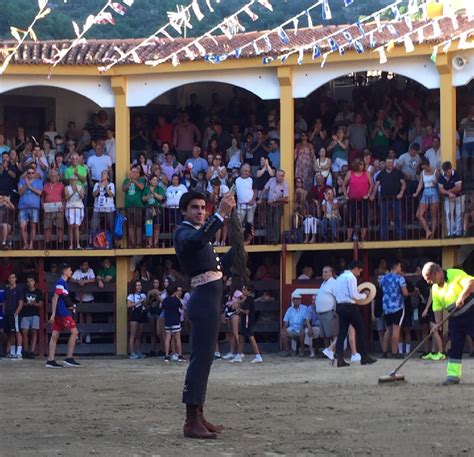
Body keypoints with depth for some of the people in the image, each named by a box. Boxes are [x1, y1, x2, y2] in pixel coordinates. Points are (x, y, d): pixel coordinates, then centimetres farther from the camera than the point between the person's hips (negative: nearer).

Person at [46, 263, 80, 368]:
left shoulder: (63, 282, 18)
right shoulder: (61, 283, -11)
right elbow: (55, 298, -16)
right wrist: (53, 314, -20)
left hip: (58, 313, 10)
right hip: (62, 313, -10)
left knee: (55, 335, 5)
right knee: (74, 332, -7)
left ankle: (50, 360, 2)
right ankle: (69, 358, -8)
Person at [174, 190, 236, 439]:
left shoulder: (196, 233, 21)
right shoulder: (184, 232, -8)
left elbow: (219, 265, 25)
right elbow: (197, 240, -34)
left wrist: (237, 247, 14)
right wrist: (221, 214, -41)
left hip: (209, 301, 11)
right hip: (204, 300, -11)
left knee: (203, 358, 13)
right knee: (201, 358, -13)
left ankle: (198, 417, 19)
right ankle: (191, 422, -16)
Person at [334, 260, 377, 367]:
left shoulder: (339, 277, 16)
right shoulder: (351, 277, -10)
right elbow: (354, 295, -17)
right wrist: (364, 295, 0)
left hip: (340, 306, 8)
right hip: (350, 306, -8)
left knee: (342, 332, 3)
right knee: (360, 330, 3)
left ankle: (340, 359, -5)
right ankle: (364, 357, 7)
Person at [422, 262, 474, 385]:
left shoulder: (455, 274, -11)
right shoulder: (435, 289, 9)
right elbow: (437, 308, 9)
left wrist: (461, 297, -33)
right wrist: (438, 323, -4)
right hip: (455, 318, 6)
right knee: (455, 347, 4)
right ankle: (453, 375, 6)